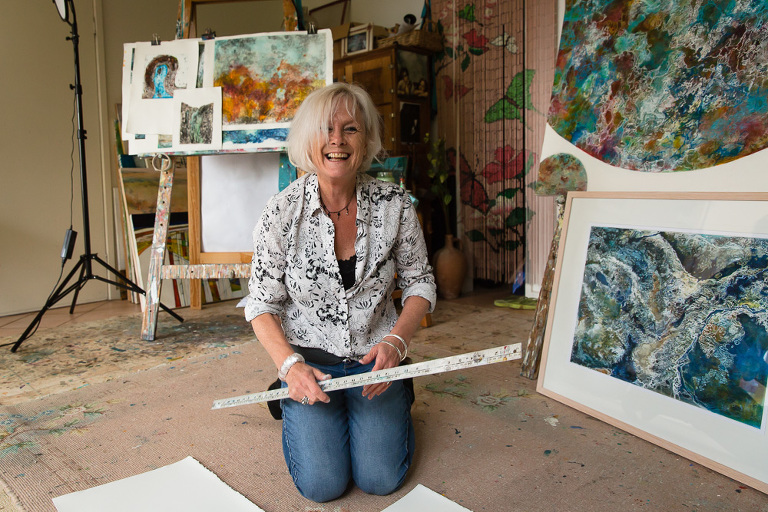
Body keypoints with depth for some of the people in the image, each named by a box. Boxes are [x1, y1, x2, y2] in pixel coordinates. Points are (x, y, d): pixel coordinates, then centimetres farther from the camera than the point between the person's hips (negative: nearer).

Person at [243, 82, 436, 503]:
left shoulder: (394, 205, -10)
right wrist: (290, 365, -21)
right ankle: (298, 402, 21)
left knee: (381, 479, -5)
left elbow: (419, 282, 0)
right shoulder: (282, 212, -14)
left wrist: (396, 341, -16)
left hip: (375, 356, 1)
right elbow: (261, 304, -6)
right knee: (322, 484, -9)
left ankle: (396, 395, 25)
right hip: (308, 359, -1)